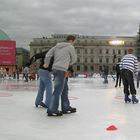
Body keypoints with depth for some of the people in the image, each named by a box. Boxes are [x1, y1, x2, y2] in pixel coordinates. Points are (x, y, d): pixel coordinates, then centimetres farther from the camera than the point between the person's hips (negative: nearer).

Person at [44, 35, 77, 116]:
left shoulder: (57, 46, 16)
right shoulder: (71, 47, -2)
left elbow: (48, 54, 13)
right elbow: (74, 59, 7)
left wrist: (46, 63, 21)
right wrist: (68, 63, 25)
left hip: (55, 69, 8)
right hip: (61, 70, -8)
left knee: (64, 89, 17)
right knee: (58, 91, -7)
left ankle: (66, 107, 24)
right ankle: (52, 110, -7)